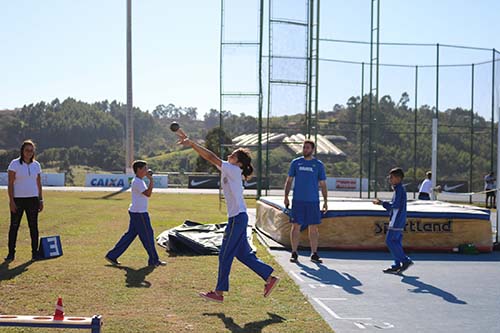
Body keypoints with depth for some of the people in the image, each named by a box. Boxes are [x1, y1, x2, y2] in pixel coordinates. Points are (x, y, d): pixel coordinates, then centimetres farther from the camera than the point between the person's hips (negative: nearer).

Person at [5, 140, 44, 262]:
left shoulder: (36, 165, 9)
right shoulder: (15, 164, -3)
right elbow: (10, 183, -6)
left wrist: (41, 200, 8)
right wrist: (11, 200, -13)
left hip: (33, 199, 3)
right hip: (17, 199, -3)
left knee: (34, 226, 4)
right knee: (14, 226, 1)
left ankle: (35, 252, 12)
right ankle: (11, 253, 8)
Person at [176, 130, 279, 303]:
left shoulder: (234, 171, -12)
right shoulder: (226, 169, 12)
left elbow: (211, 157, -17)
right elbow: (211, 158, 12)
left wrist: (192, 144, -14)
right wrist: (189, 141, 7)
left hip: (238, 217, -9)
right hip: (237, 217, 9)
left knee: (225, 255, -2)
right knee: (243, 253, 13)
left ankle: (219, 292, 6)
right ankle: (270, 278, 18)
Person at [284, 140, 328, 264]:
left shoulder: (318, 165, 6)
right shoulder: (295, 163, 8)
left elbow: (323, 184, 9)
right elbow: (289, 181, 11)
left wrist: (325, 201, 3)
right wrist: (286, 197, 2)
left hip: (313, 201, 0)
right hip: (298, 200, 0)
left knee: (313, 228, 2)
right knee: (296, 226, -1)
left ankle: (314, 254, 10)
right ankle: (294, 253, 8)